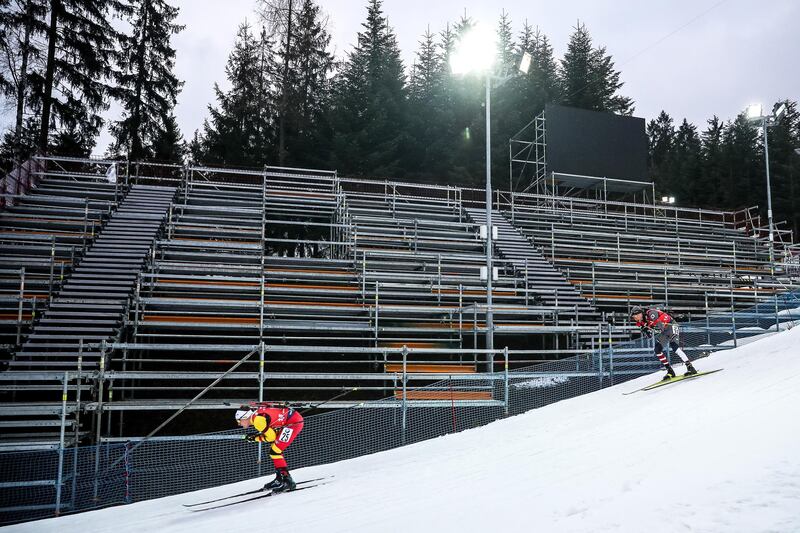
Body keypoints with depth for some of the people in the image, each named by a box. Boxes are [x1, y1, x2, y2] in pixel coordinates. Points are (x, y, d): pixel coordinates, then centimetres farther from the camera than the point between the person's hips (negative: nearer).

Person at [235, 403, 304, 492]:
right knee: (274, 451, 16)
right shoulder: (255, 414, 10)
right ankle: (280, 478, 25)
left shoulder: (258, 419, -18)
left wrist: (255, 438, 0)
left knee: (275, 451, -9)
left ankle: (287, 481, -8)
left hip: (294, 422, -10)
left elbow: (271, 437, -12)